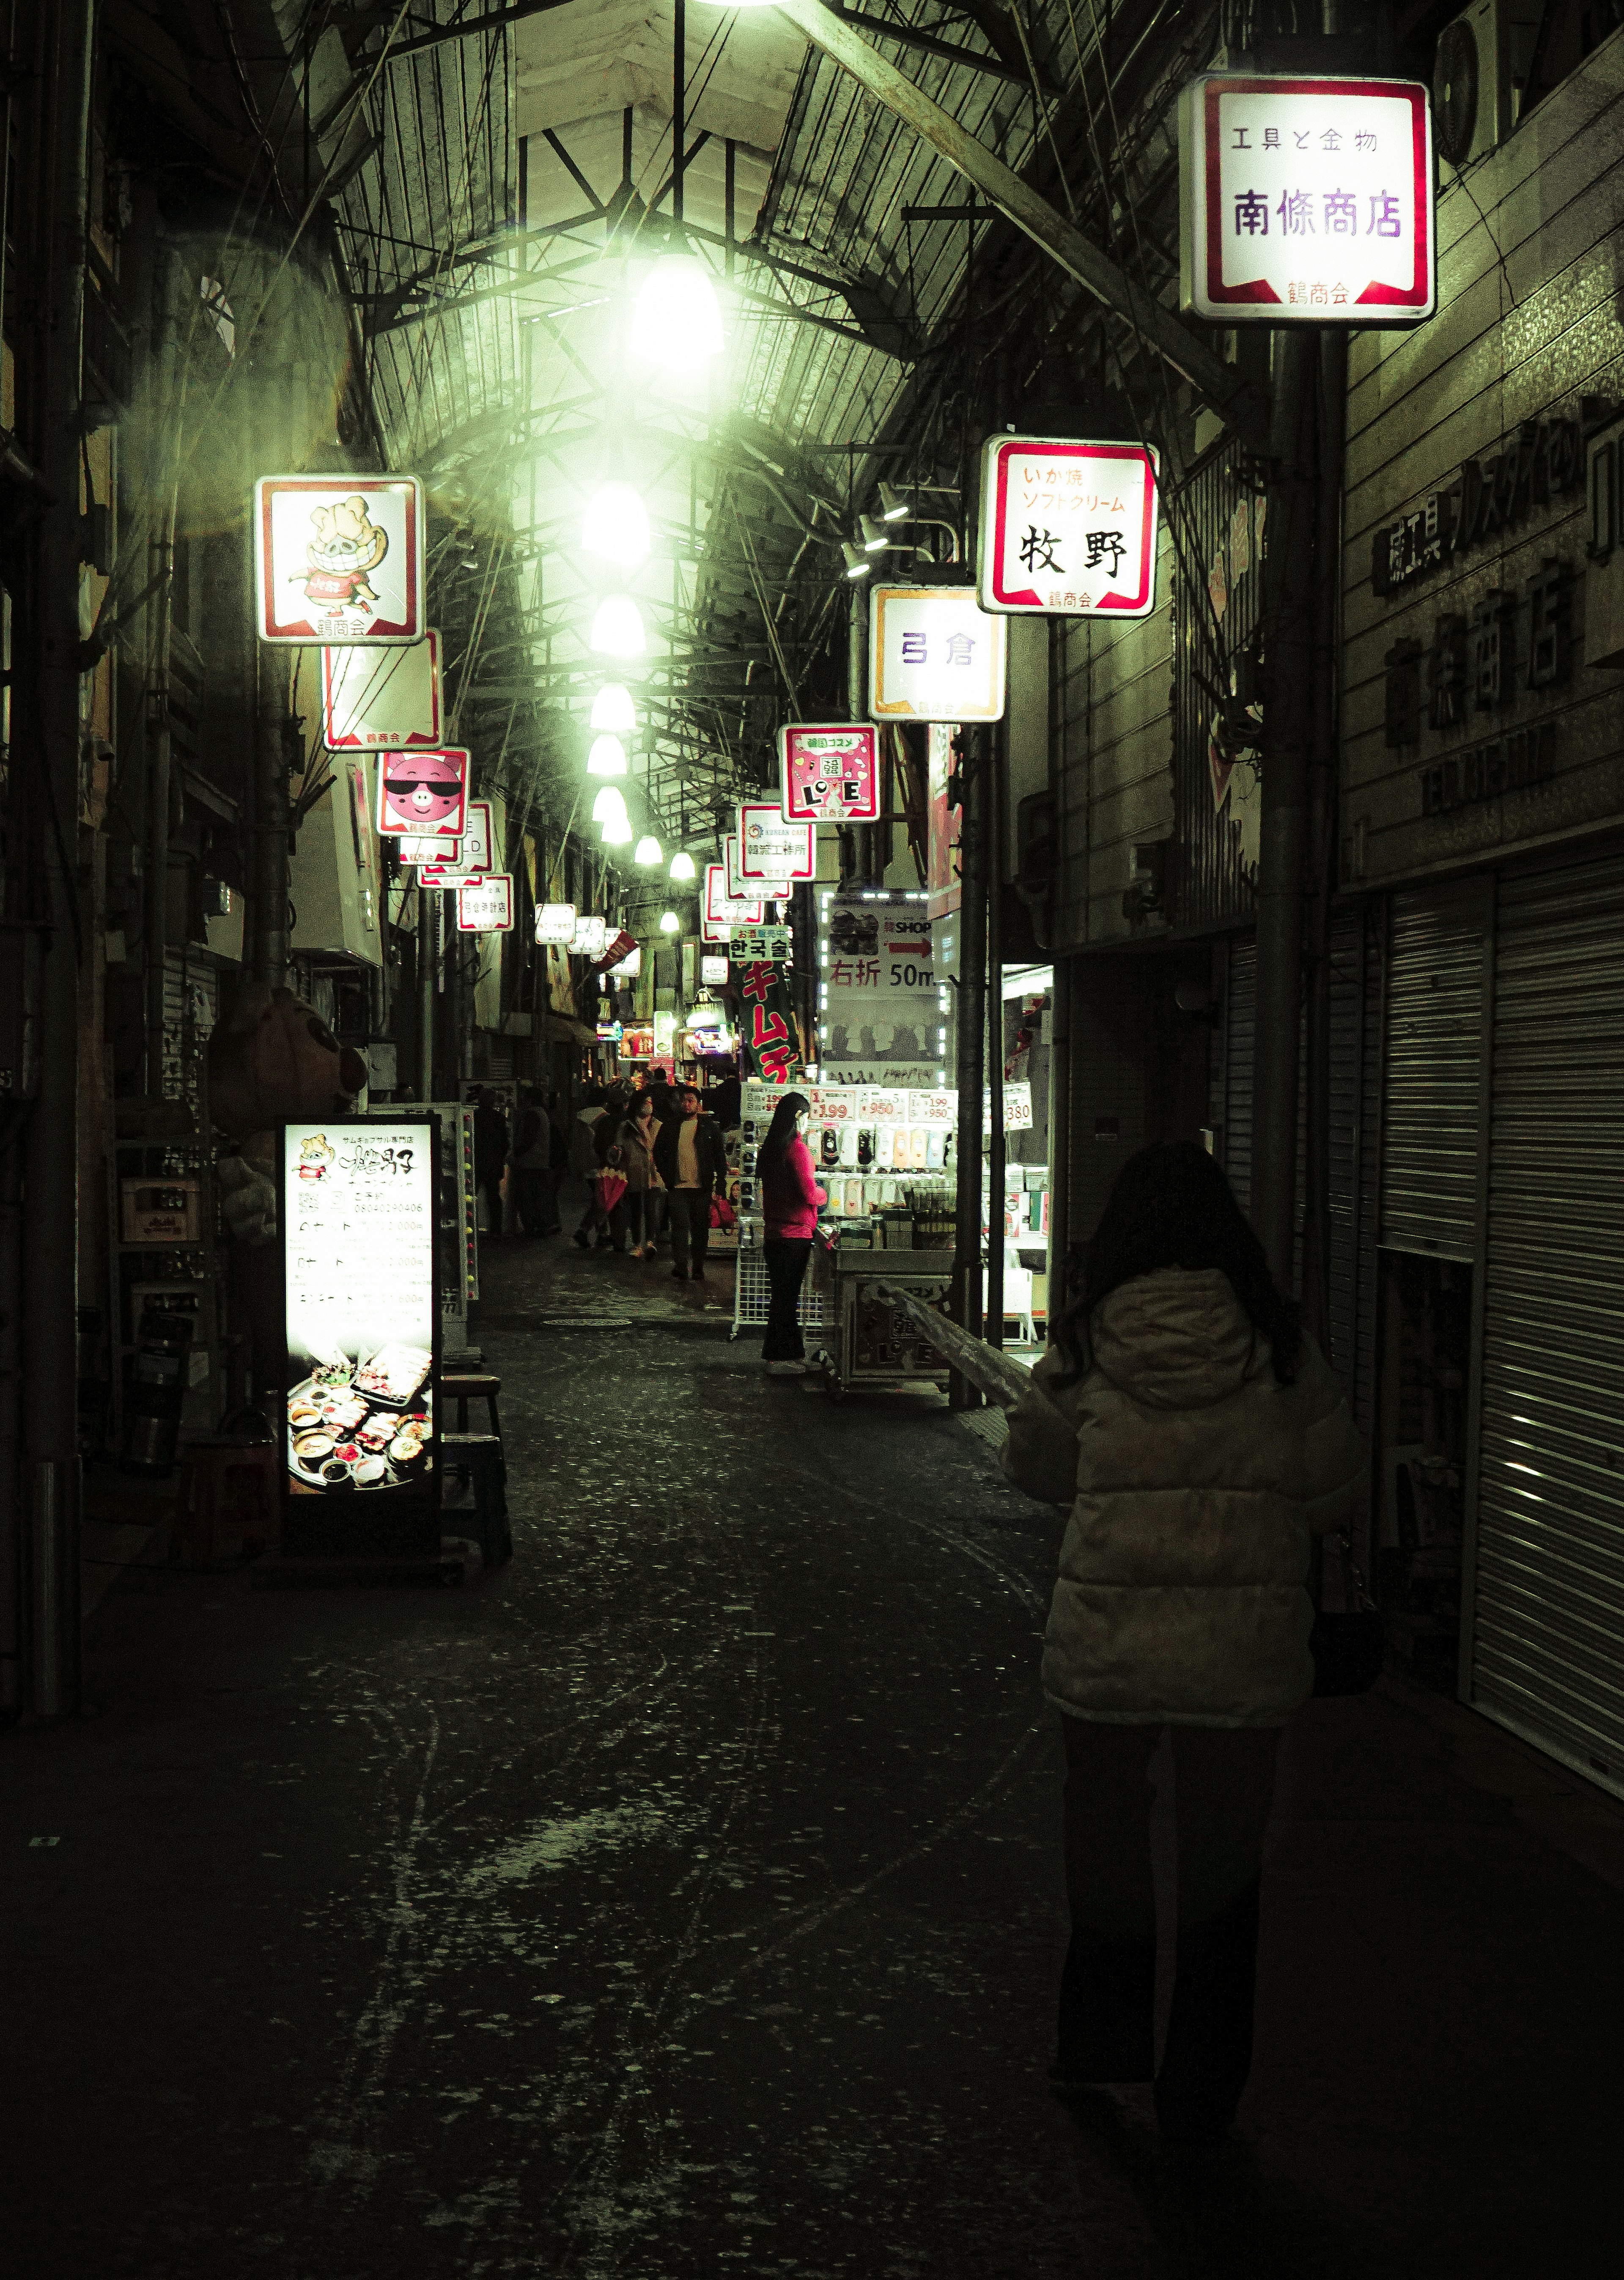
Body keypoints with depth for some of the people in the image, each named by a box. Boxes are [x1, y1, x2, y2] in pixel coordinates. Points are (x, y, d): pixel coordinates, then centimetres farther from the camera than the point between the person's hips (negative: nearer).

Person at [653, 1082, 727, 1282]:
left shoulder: (710, 1127, 5)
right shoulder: (670, 1127, 8)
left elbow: (720, 1156, 8)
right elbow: (658, 1153, 16)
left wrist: (721, 1182, -1)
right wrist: (667, 1177, 5)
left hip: (702, 1188, 0)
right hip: (678, 1187, 0)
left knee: (700, 1229, 7)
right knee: (680, 1225, -12)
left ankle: (698, 1269, 18)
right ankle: (681, 1267, -17)